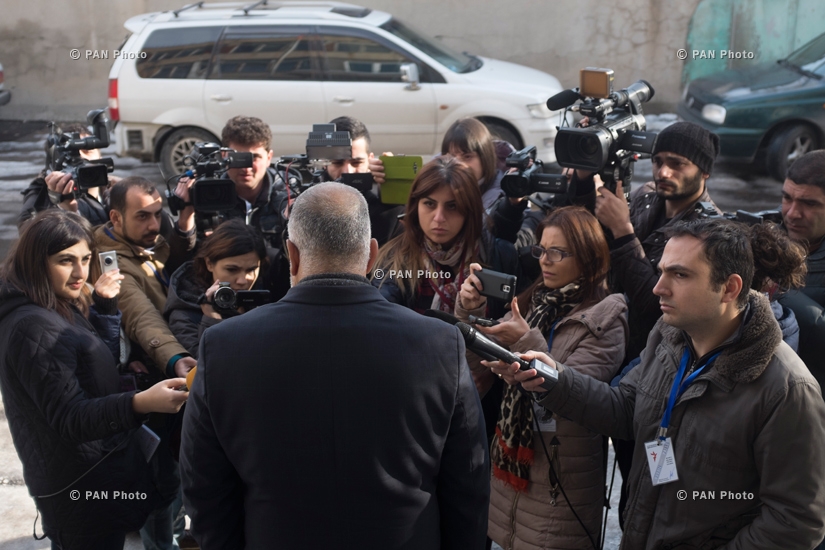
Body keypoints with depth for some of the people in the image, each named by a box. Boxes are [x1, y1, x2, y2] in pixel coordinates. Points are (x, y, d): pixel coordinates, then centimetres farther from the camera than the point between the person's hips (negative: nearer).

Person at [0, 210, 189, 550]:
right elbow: (70, 418, -28)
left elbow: (102, 356, 18)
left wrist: (103, 304, 3)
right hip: (82, 488, -10)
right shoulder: (34, 327, -24)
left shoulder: (60, 308, 6)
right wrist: (140, 403, -43)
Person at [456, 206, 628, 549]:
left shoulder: (605, 318, -9)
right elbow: (480, 371, 3)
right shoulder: (533, 301, 6)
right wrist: (469, 314, -11)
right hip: (510, 468, 5)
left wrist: (527, 343, -26)